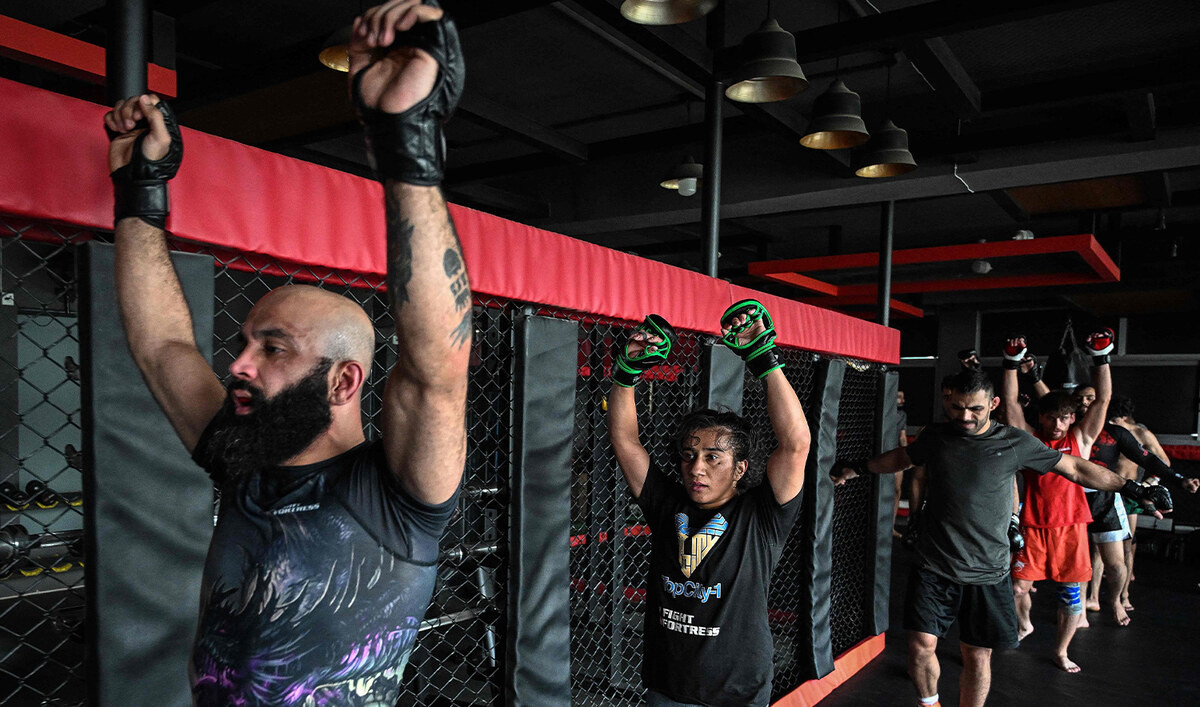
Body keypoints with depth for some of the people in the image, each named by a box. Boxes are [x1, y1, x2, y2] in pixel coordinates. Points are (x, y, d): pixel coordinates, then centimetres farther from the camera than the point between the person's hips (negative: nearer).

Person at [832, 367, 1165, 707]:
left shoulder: (1015, 442, -3)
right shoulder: (935, 436, 2)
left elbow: (1074, 467, 7)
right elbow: (903, 457, 22)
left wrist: (1130, 487, 6)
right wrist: (859, 468, 21)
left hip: (986, 574, -1)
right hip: (933, 567, 1)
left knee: (977, 656, 5)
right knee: (921, 645, 0)